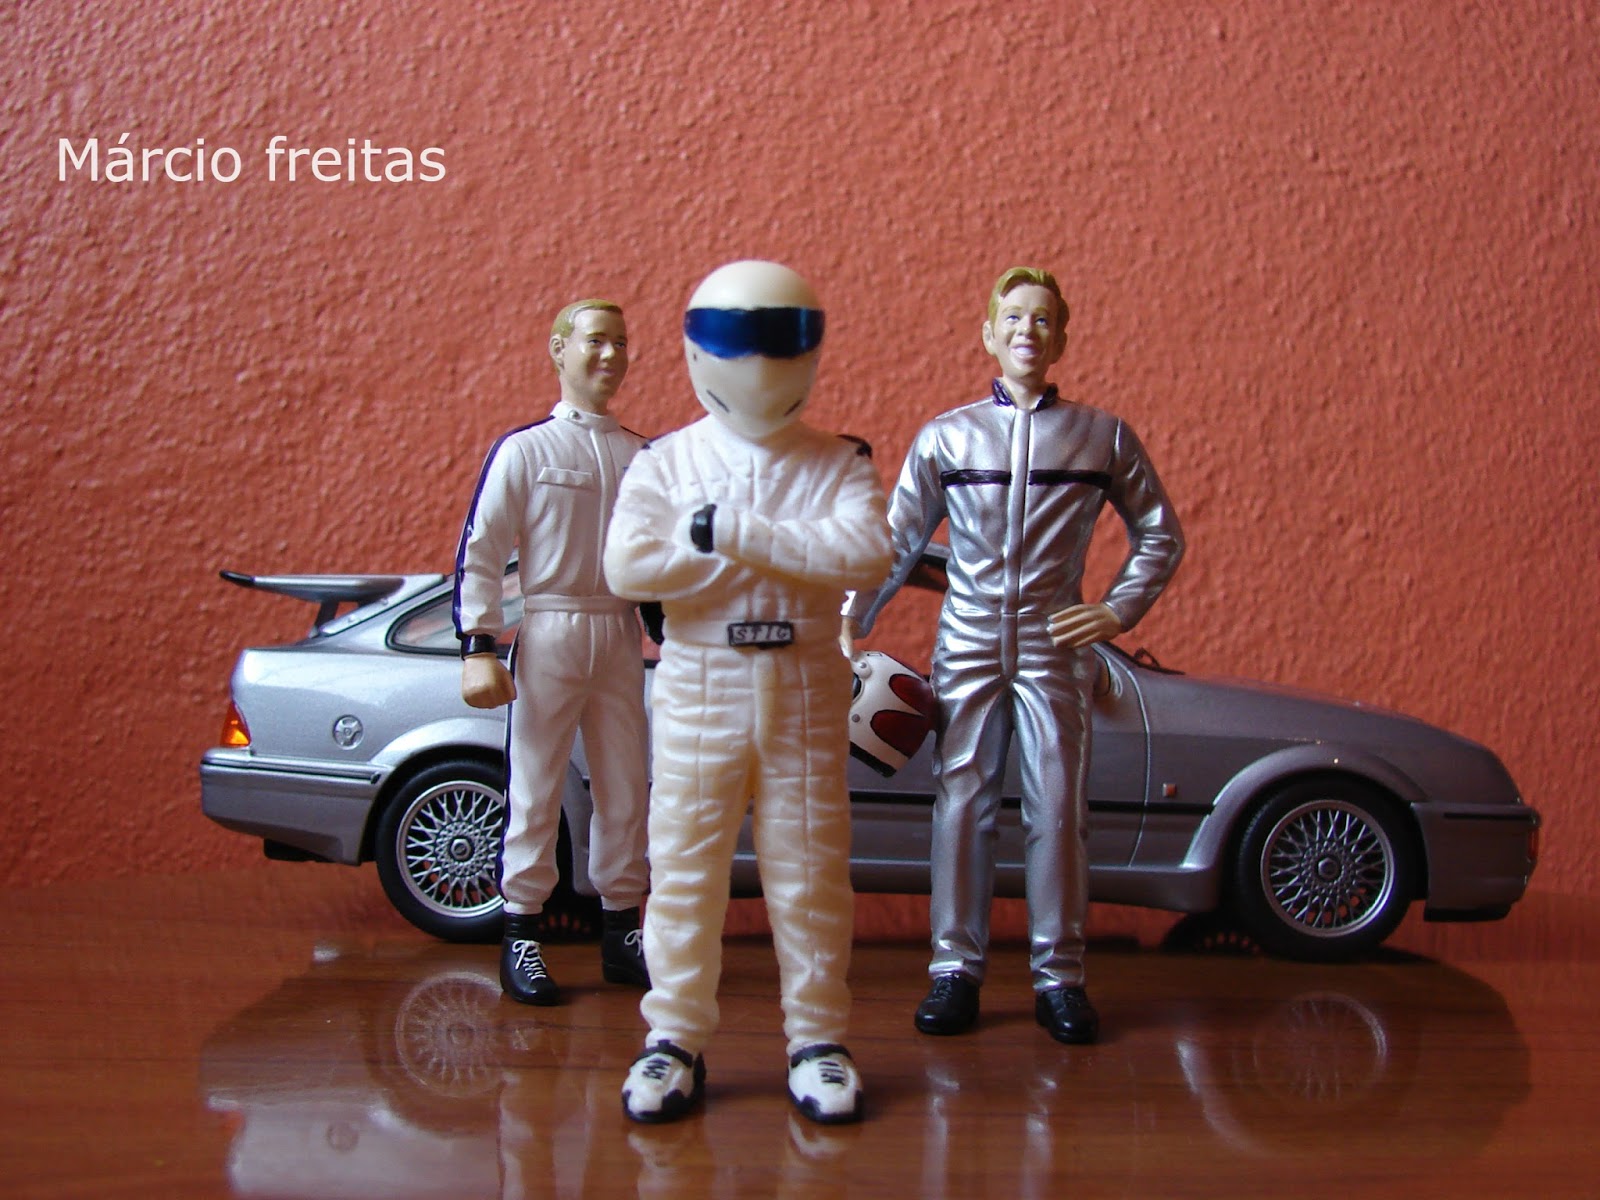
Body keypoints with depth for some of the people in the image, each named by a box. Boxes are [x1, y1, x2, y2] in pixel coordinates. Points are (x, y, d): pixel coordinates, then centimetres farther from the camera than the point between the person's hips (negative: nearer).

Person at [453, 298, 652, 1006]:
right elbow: (480, 554, -6)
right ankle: (521, 935, 8)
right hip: (549, 634, -4)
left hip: (620, 635, 4)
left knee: (626, 787, 8)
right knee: (535, 787, 0)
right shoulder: (524, 449, -3)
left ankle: (622, 930, 19)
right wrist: (478, 648, -15)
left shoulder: (641, 456, 10)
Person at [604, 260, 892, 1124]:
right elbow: (629, 566, -15)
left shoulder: (839, 465, 2)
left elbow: (865, 556, -17)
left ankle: (817, 1039, 18)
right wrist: (792, 553, -14)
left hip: (806, 689, 0)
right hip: (699, 687, 0)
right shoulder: (664, 462, 2)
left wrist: (728, 531, -20)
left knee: (810, 874, 6)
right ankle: (674, 1038, 16)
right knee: (685, 871, 5)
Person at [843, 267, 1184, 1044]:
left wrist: (1119, 610, 3)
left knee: (1057, 811, -1)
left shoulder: (1102, 438, 6)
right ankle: (956, 969, 10)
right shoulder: (945, 437, 6)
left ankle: (1059, 978, 9)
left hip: (1053, 646, 0)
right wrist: (851, 622, -1)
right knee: (961, 808, 1)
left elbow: (1160, 534, 14)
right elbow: (898, 543, 8)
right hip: (968, 646, 1)